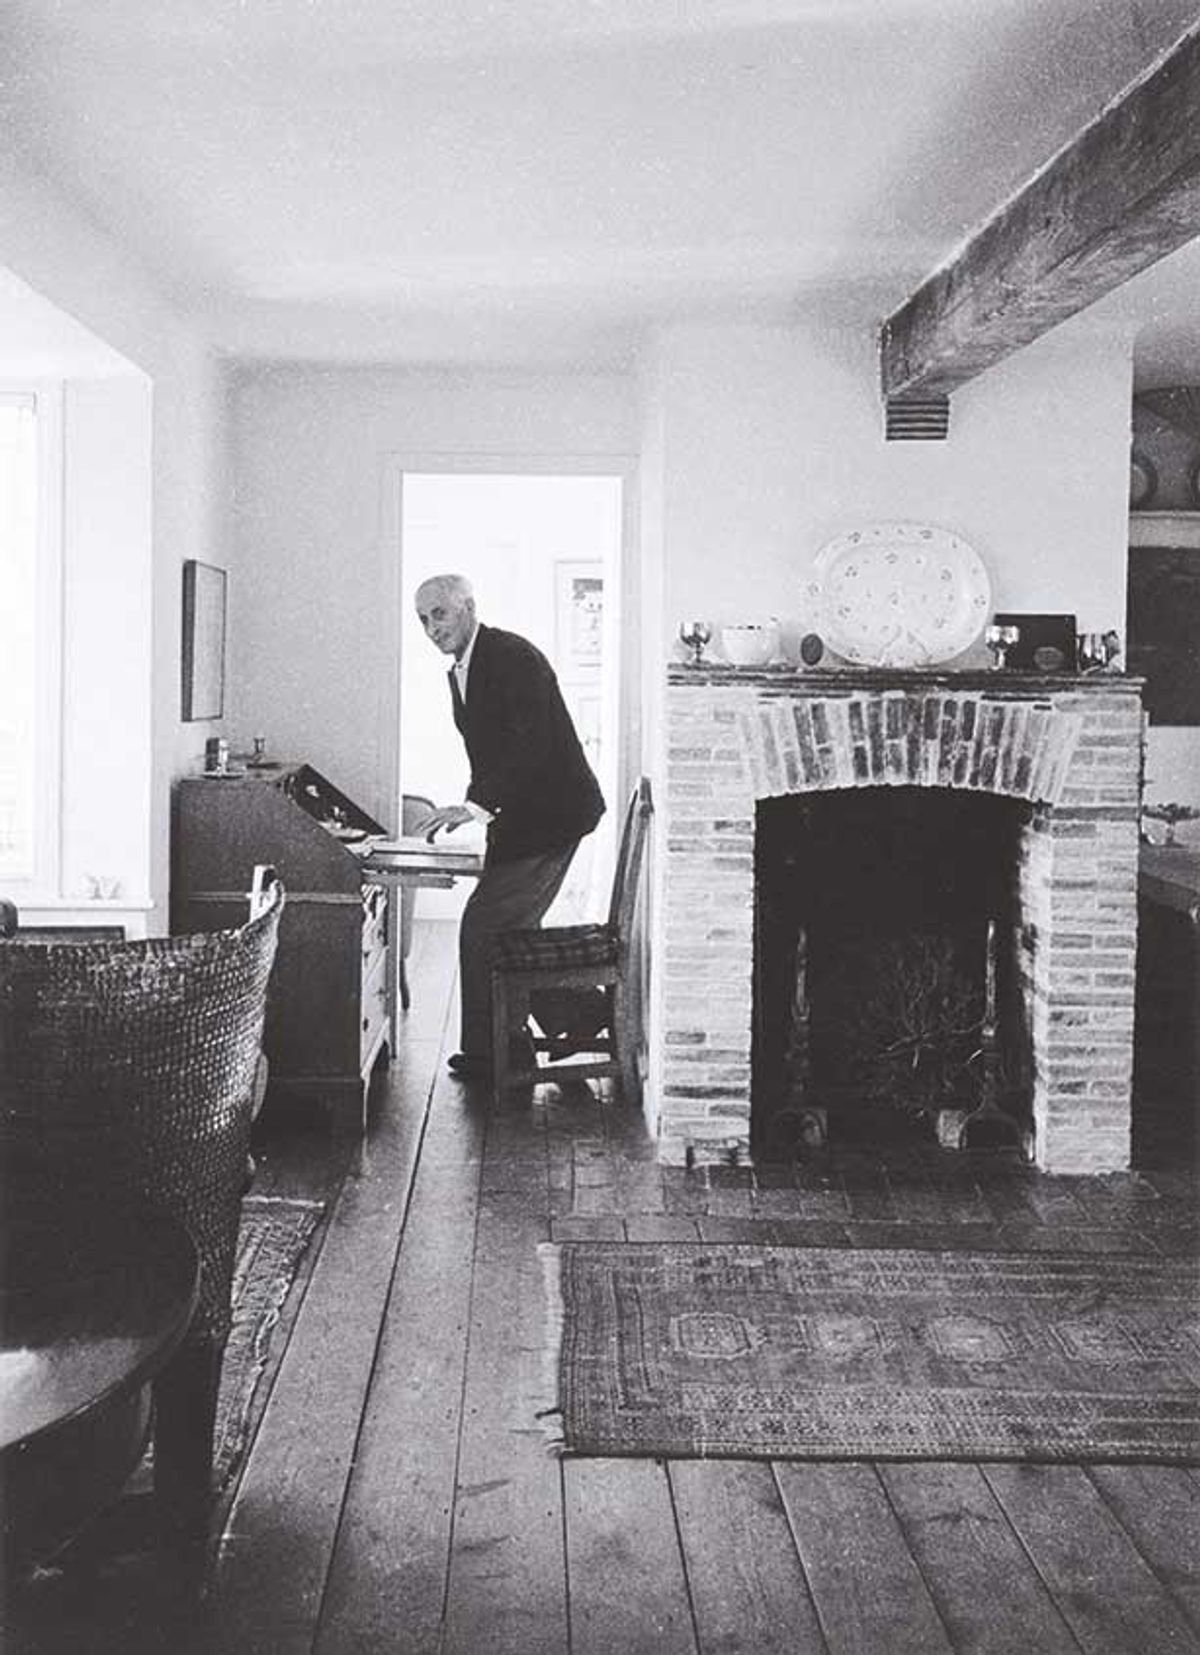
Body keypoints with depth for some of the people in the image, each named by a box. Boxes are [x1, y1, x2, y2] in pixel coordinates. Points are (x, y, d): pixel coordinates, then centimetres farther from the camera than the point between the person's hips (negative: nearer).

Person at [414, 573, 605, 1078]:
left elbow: (534, 744, -25)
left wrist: (477, 805, -30)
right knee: (510, 932, 13)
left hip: (549, 814, -10)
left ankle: (484, 1053, 0)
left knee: (483, 927, -10)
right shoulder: (460, 673, 15)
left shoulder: (514, 657, -16)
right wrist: (472, 809, 6)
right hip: (517, 817, 10)